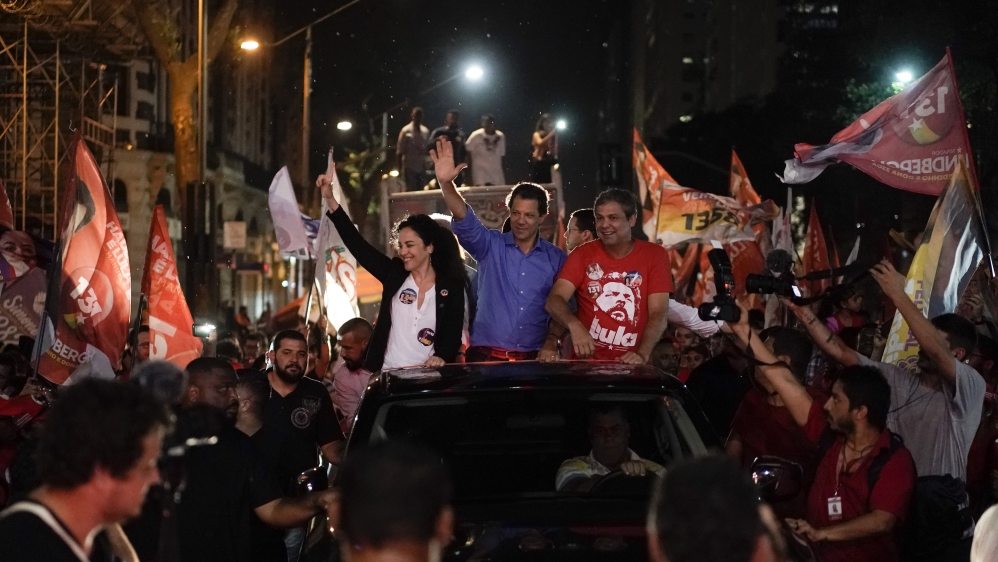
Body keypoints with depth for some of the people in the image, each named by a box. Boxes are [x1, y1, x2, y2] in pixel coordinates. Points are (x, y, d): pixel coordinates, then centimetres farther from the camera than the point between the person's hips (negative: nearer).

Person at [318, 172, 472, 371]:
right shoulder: (394, 274, 8)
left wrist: (441, 357, -27)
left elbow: (453, 335, -5)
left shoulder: (452, 287, -1)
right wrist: (330, 201, -1)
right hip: (387, 374, 3)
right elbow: (357, 245, 4)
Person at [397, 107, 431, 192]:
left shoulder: (425, 131, 10)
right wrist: (400, 168, -7)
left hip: (422, 167, 4)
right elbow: (400, 151, -3)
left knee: (421, 191, 5)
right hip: (410, 167, -4)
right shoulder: (406, 131, -3)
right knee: (411, 190, -6)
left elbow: (427, 149, 14)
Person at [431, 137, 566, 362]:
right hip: (486, 356, -1)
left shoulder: (557, 259, 5)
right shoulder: (490, 246, 2)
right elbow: (465, 220, -15)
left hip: (533, 359, 1)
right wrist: (446, 183, -31)